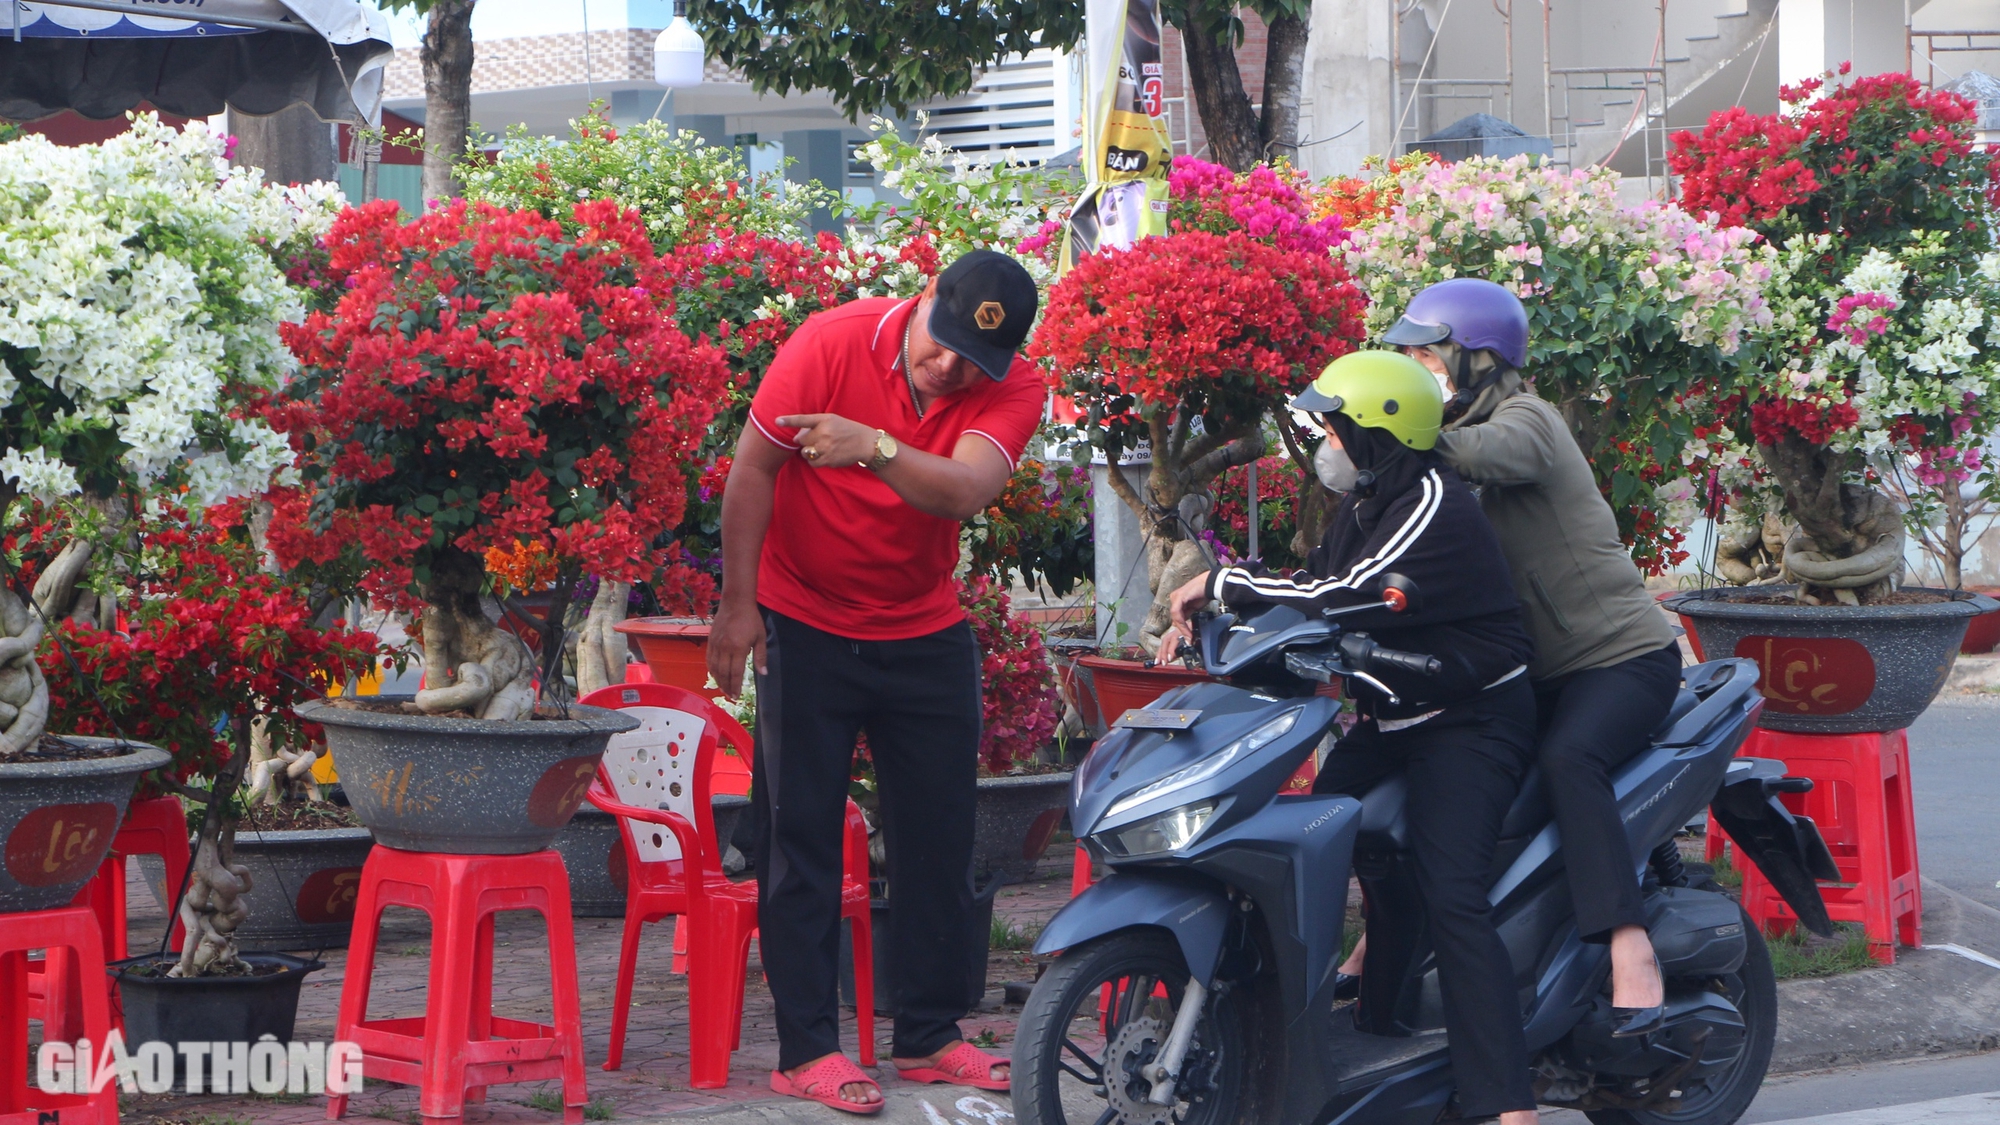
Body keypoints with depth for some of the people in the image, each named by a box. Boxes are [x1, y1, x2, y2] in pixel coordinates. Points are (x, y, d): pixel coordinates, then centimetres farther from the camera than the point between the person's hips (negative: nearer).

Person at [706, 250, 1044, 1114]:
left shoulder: (1014, 391, -13)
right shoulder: (832, 344, -18)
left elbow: (965, 491, -31)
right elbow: (753, 468, -11)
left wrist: (877, 448, -48)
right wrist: (737, 605, -12)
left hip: (927, 635, 3)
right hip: (806, 626, -3)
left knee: (941, 837, 6)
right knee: (801, 838, -3)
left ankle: (929, 1037, 17)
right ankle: (805, 1049, -1)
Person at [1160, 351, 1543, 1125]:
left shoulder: (1434, 505, -19)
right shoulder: (1368, 503, 11)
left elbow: (1348, 596, -30)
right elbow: (1314, 591, 15)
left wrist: (1222, 582, -22)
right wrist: (1207, 616, -1)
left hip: (1469, 721, -10)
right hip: (1391, 717, 10)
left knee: (1449, 894, -24)